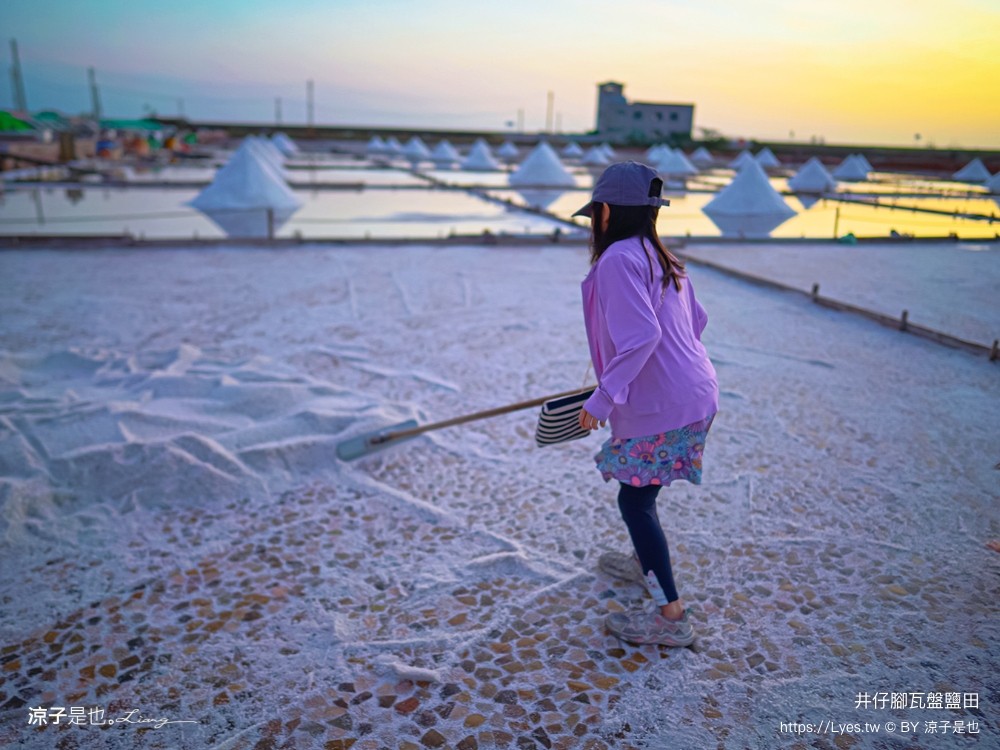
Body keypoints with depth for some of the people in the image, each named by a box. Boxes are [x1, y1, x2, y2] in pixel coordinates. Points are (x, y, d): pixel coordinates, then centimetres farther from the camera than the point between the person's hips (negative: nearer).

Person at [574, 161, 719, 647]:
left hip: (662, 406, -10)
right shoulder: (659, 256, 12)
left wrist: (602, 398, -22)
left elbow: (641, 335, -27)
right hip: (693, 393, 10)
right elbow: (696, 319, 17)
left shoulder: (619, 258, -16)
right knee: (638, 487, 26)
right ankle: (646, 562, 47)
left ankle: (671, 616, 9)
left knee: (635, 500, 1)